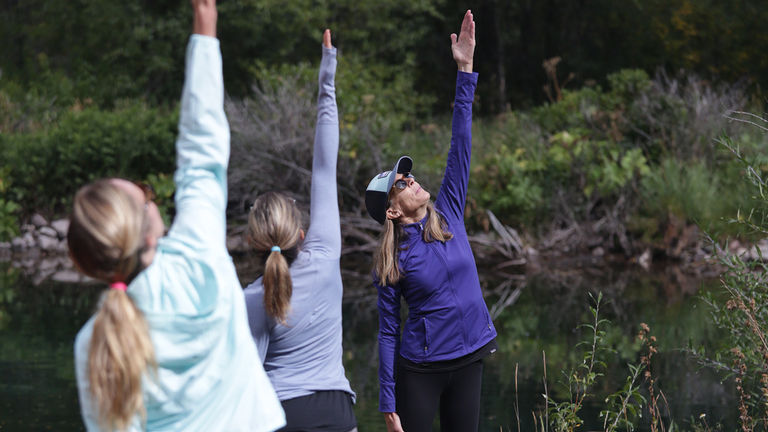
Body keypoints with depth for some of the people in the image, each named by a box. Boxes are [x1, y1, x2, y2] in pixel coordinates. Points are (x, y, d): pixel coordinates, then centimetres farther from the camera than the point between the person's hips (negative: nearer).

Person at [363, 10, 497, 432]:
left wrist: (465, 71, -6)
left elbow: (461, 144, -1)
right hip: (419, 369, -4)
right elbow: (388, 332, -5)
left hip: (468, 361, 4)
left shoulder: (448, 215, 3)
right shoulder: (390, 260, -7)